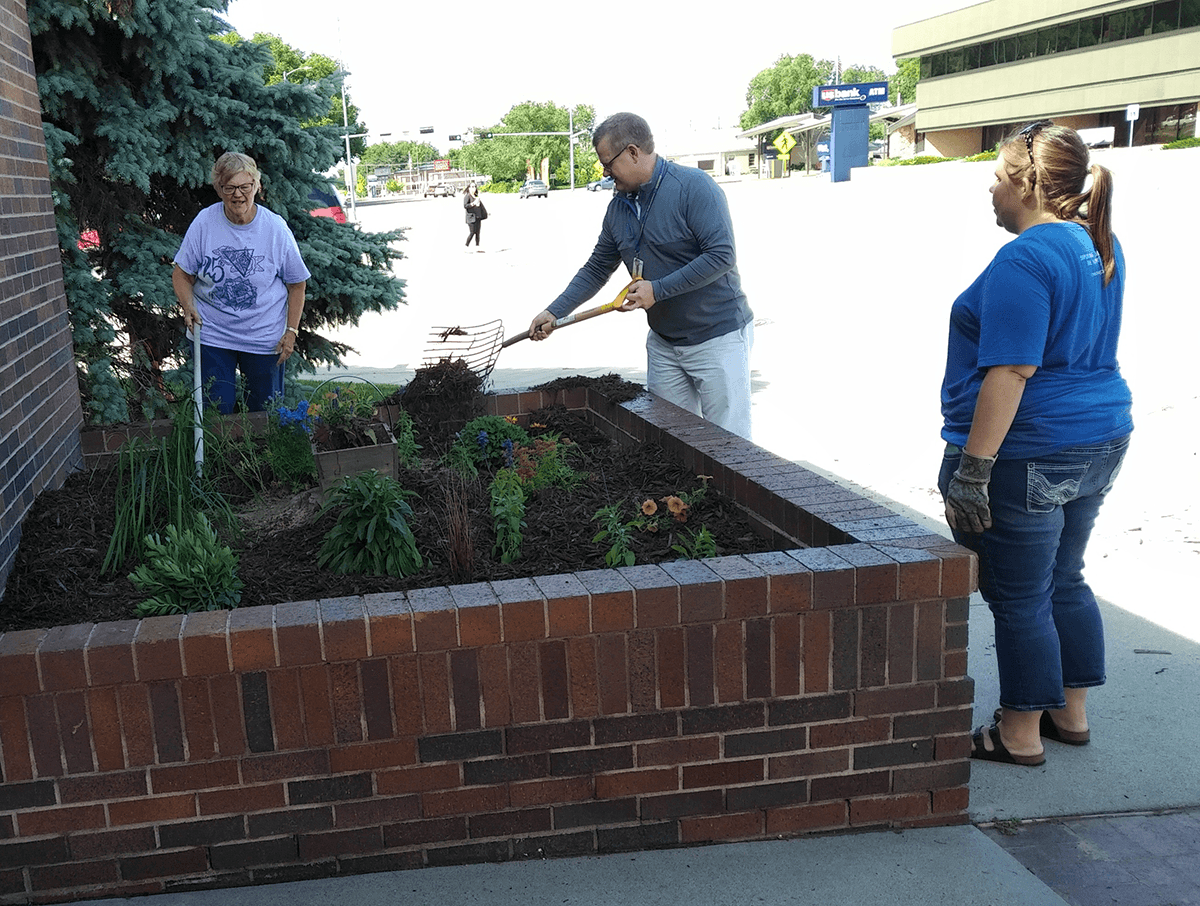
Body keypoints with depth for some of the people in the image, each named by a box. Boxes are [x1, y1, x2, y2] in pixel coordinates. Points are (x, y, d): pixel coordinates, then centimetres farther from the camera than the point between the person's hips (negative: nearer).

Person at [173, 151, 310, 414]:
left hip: (265, 339, 0)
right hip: (210, 336, 0)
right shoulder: (204, 222, -5)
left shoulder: (276, 228, -7)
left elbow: (297, 283, 2)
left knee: (266, 413, 8)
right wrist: (188, 308, -13)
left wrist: (291, 331, -4)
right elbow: (182, 274, 5)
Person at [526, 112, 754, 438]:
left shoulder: (693, 186, -15)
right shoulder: (618, 206, 8)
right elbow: (596, 269, 15)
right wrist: (554, 312, 5)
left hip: (718, 338, -7)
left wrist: (657, 290, -22)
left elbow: (721, 255, -22)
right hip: (663, 343, 7)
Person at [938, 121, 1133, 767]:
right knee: (1064, 581, 20)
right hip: (1099, 444, 9)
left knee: (1019, 598, 3)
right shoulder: (1100, 246, 10)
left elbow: (1010, 371, -25)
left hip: (1027, 456, -9)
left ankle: (1020, 736, 16)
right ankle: (1071, 713, 32)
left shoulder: (1024, 260, -20)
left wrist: (972, 468, -23)